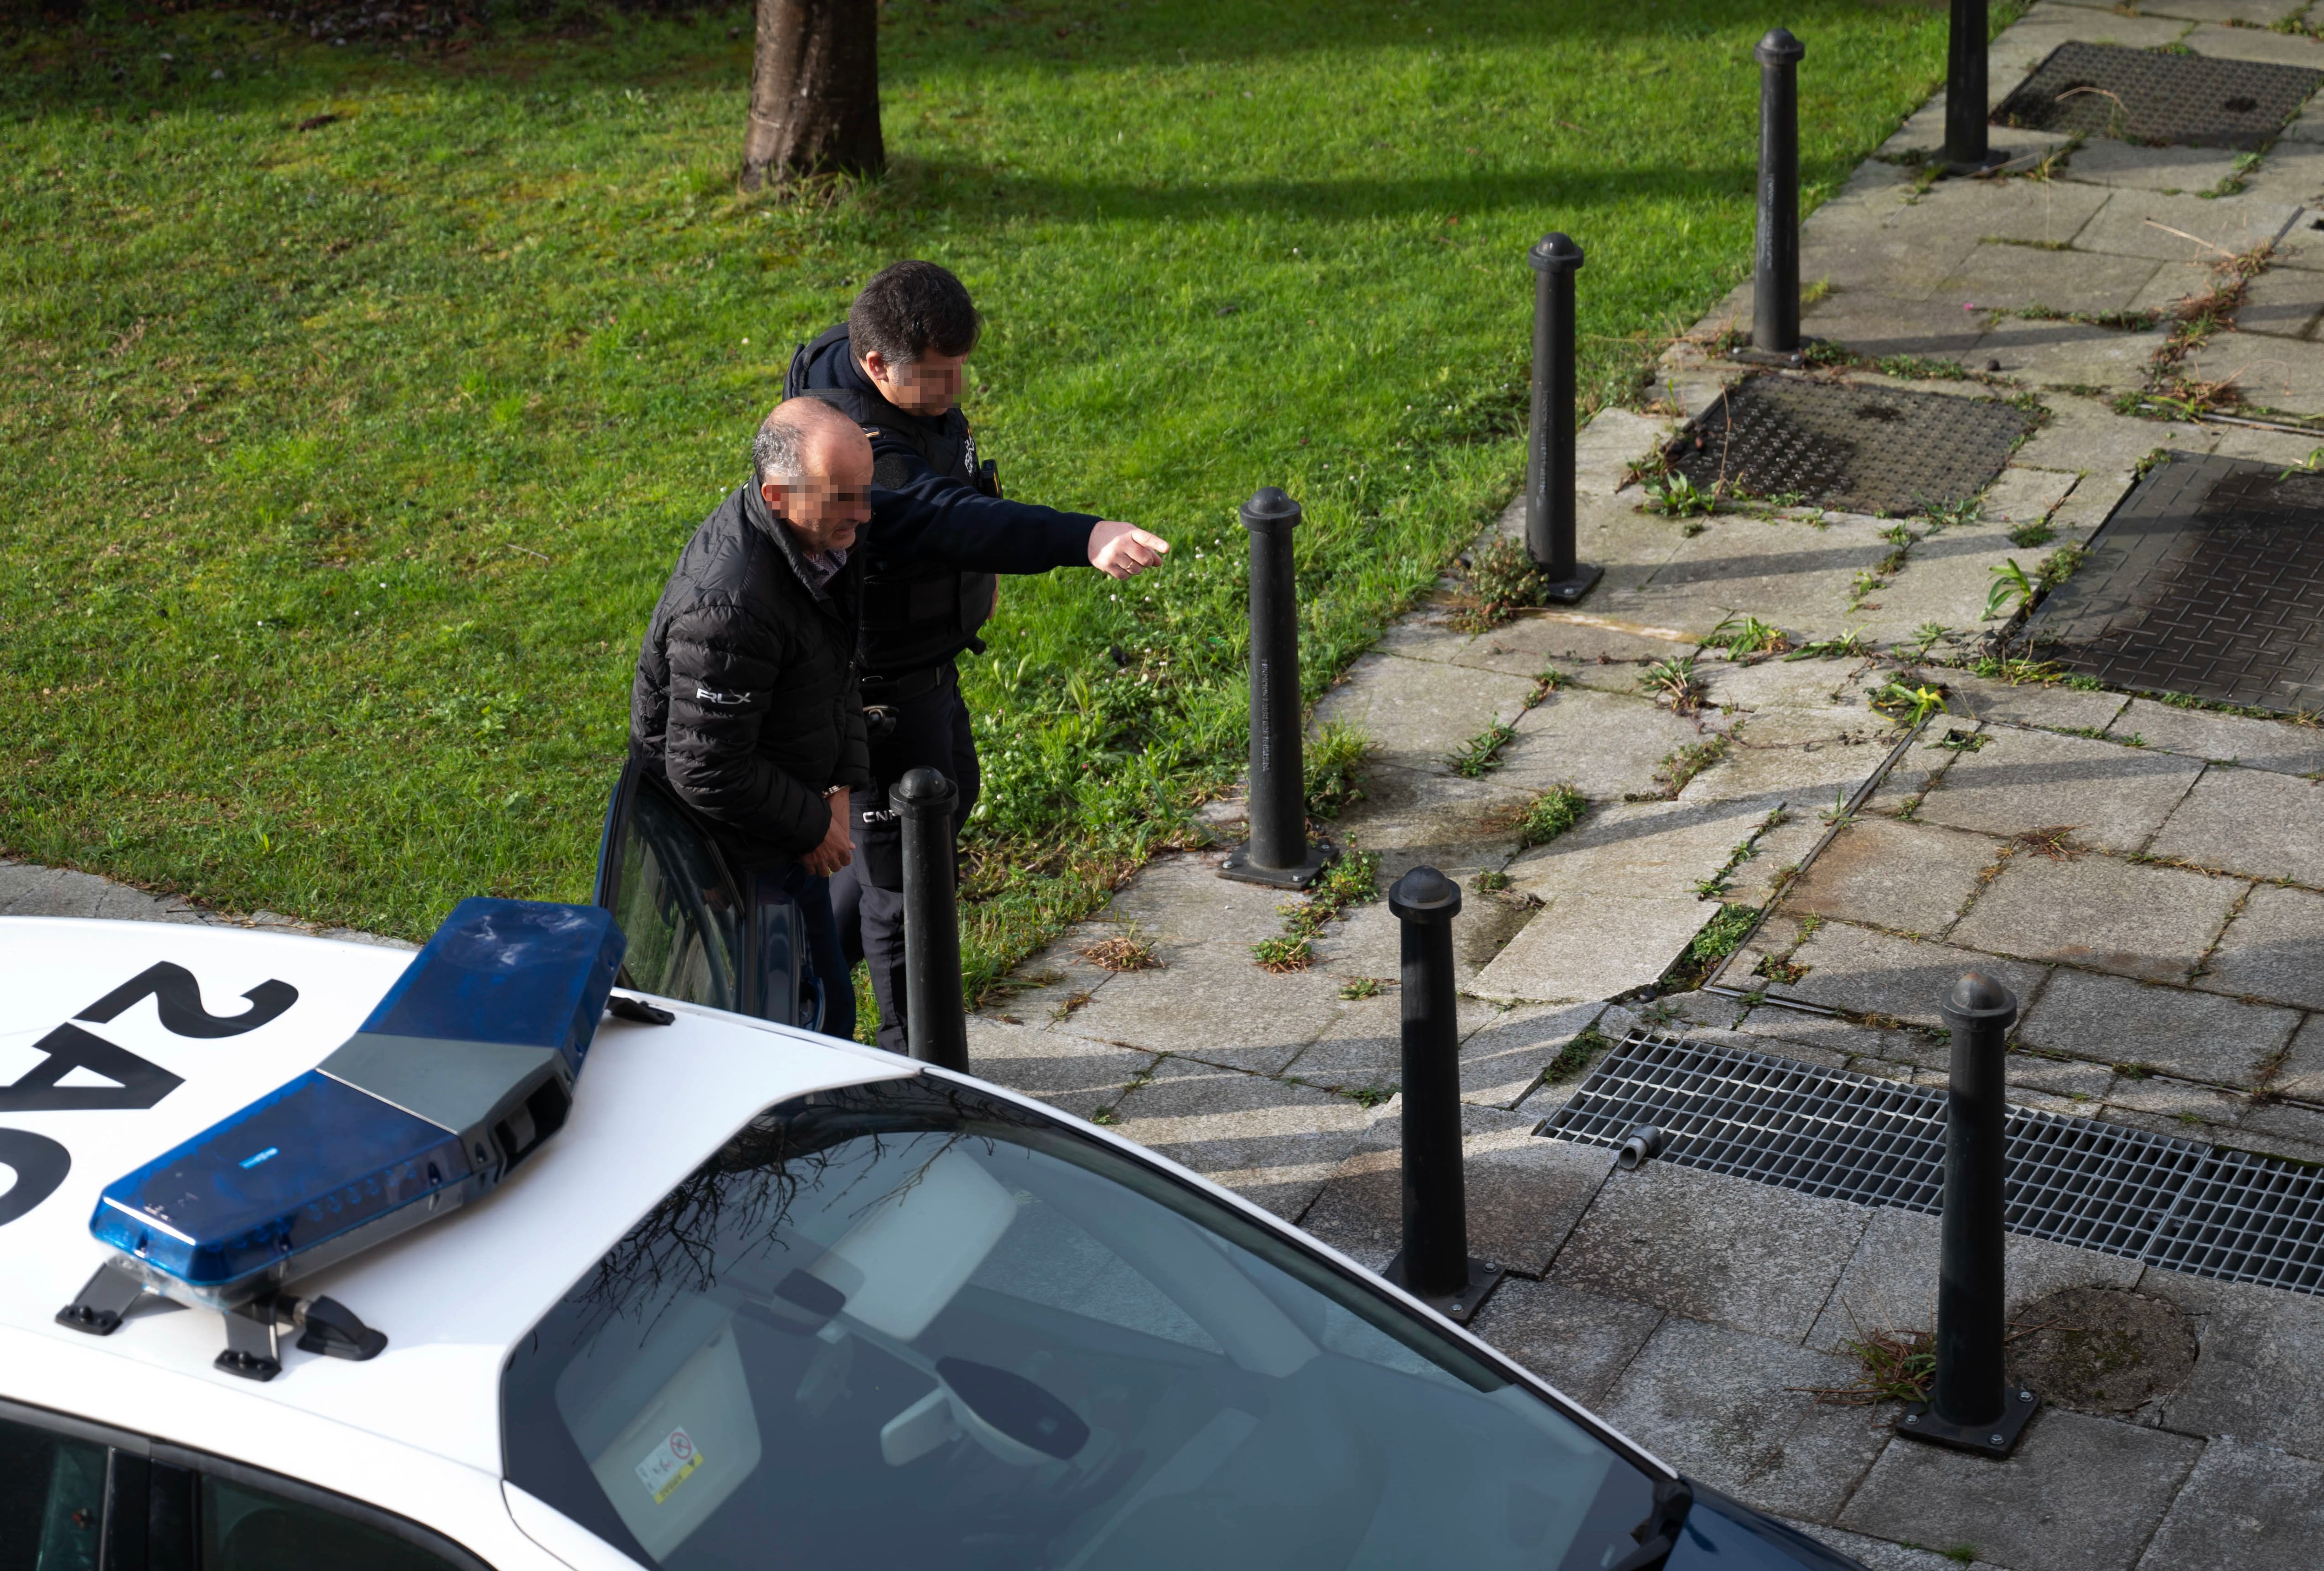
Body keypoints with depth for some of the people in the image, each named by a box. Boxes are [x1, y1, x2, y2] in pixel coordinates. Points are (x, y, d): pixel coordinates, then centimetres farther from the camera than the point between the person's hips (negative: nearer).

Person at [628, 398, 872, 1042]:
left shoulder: (824, 542, -5)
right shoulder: (728, 607, -36)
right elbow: (705, 772, -30)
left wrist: (841, 787, 1)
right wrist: (812, 826, -17)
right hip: (733, 846, -9)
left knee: (826, 1011, 22)